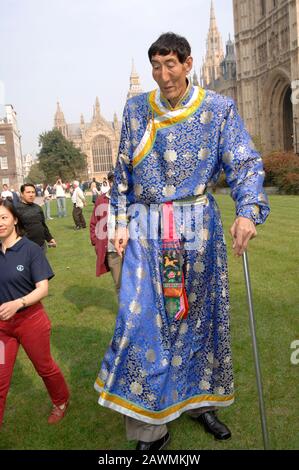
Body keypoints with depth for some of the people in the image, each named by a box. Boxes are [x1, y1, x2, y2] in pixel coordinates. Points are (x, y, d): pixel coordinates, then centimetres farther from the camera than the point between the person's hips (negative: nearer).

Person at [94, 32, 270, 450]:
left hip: (198, 227, 0)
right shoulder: (136, 109, 7)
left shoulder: (218, 109, 1)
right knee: (142, 319, -5)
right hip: (147, 228, 1)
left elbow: (245, 163, -6)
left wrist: (247, 211, -24)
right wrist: (123, 222, 3)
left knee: (199, 314, 10)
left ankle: (199, 400, 32)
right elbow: (123, 172, 10)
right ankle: (150, 427, 10)